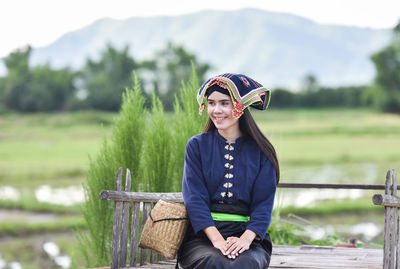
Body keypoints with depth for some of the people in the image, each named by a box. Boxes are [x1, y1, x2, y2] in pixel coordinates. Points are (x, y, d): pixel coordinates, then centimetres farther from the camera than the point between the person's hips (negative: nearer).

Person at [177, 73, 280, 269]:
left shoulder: (261, 151, 9)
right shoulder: (197, 146, 10)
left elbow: (264, 203, 4)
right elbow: (194, 199, -1)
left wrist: (246, 238, -16)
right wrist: (216, 238, -17)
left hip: (248, 235, 0)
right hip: (202, 235, 0)